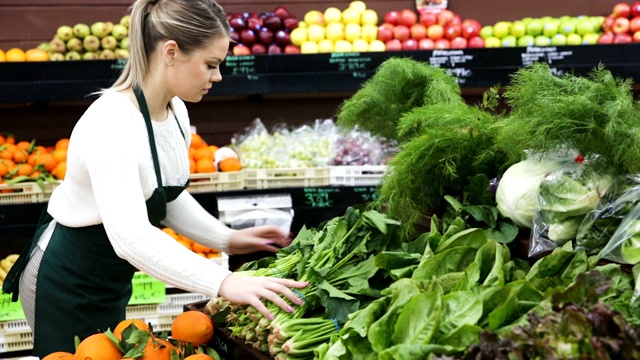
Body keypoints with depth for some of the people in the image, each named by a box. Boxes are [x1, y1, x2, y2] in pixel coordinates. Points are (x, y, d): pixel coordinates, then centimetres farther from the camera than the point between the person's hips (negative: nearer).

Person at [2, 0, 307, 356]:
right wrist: (223, 283, -53)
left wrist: (227, 239, -4)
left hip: (111, 282, 9)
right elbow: (130, 235, -45)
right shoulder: (113, 123, -32)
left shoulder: (175, 111, -5)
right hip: (66, 285, -9)